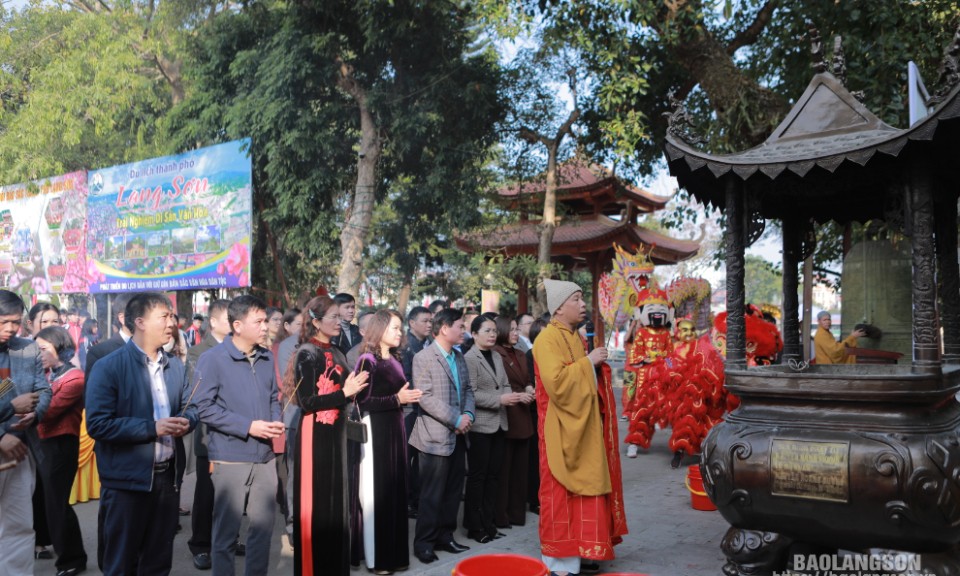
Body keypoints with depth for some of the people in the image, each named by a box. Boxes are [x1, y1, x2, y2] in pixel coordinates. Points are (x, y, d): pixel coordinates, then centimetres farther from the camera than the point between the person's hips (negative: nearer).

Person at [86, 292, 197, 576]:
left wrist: (186, 421, -9)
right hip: (127, 480, -6)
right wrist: (152, 428, -22)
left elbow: (189, 406, 14)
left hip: (167, 476, 6)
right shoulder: (109, 367, -12)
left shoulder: (175, 365, 10)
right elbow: (98, 424, -18)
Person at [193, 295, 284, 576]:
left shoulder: (267, 358, 7)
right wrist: (248, 426, -19)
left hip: (265, 457, 5)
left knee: (263, 527, 13)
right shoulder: (212, 359, -9)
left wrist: (276, 422, -3)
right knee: (226, 530, 7)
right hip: (230, 458, -5)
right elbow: (204, 407, -14)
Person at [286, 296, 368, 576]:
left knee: (337, 499, 15)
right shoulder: (307, 354, -13)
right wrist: (345, 393, -19)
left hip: (336, 436, 8)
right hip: (315, 436, -8)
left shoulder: (335, 352, 12)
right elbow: (306, 403, -19)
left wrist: (352, 390, 4)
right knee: (316, 503, 0)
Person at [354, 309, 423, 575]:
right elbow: (363, 401, -19)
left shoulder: (395, 360, 11)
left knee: (395, 489, 11)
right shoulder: (368, 360, -12)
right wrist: (397, 399, -19)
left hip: (395, 429, 8)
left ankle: (395, 553, 22)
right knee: (378, 492, 0)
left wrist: (407, 397, 5)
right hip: (376, 431, -7)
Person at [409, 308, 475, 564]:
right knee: (432, 494, 0)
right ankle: (423, 542, 12)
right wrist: (455, 420, -18)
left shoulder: (459, 357, 13)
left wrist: (468, 414, -5)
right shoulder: (423, 358, -12)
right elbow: (426, 398, -19)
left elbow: (467, 389, 14)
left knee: (453, 491, 14)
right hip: (436, 436, -7)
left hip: (458, 435, 7)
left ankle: (445, 536, 26)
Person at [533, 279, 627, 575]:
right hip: (563, 429, -9)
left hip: (584, 425, 9)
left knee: (582, 488, 13)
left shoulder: (575, 337, 14)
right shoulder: (548, 339, -15)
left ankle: (576, 552, 23)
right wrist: (588, 361, -19)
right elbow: (556, 382, -27)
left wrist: (597, 364, 6)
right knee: (562, 493, -2)